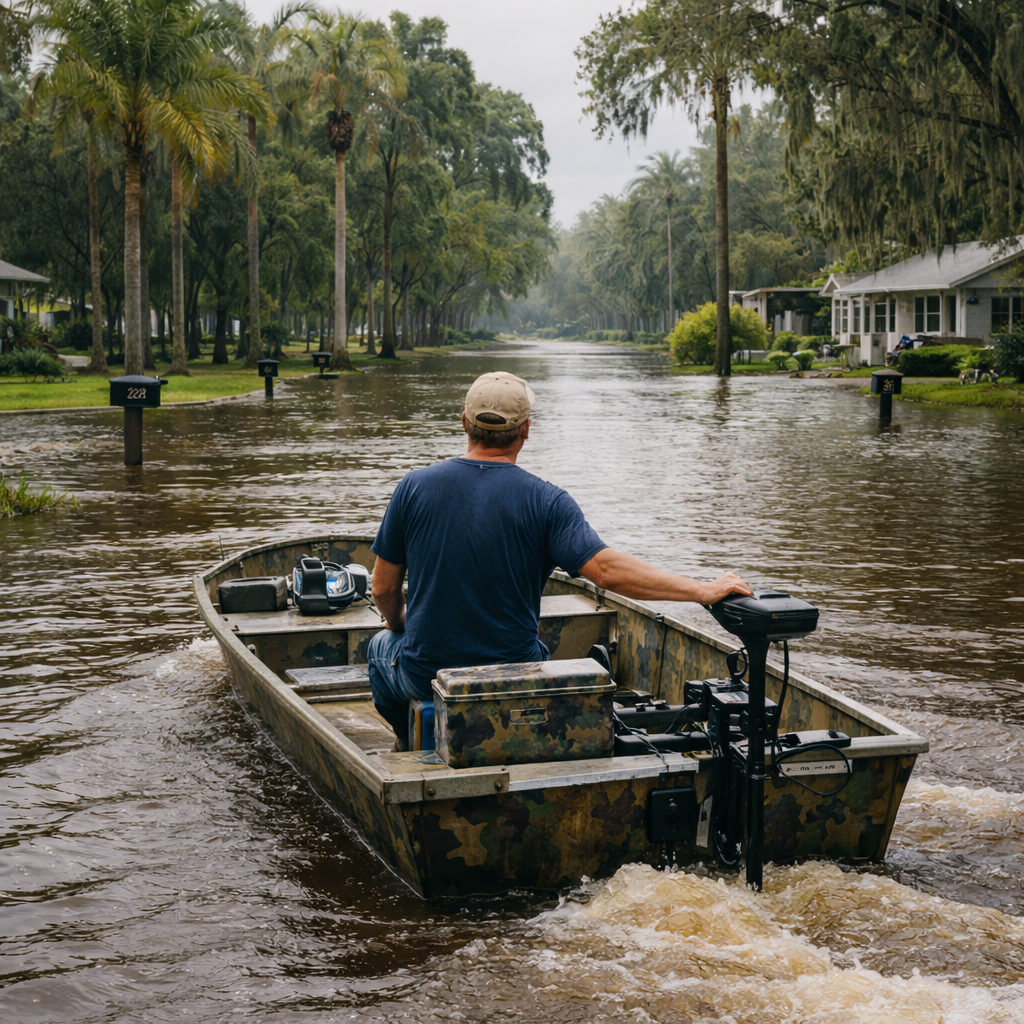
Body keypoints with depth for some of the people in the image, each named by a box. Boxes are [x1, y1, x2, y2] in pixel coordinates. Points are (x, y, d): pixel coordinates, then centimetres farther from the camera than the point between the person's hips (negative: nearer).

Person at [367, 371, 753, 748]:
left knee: (381, 646, 35)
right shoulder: (544, 501, -14)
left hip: (425, 676, 0)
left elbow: (383, 588, 0)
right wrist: (705, 591, -17)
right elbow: (607, 570, -24)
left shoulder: (415, 487, -8)